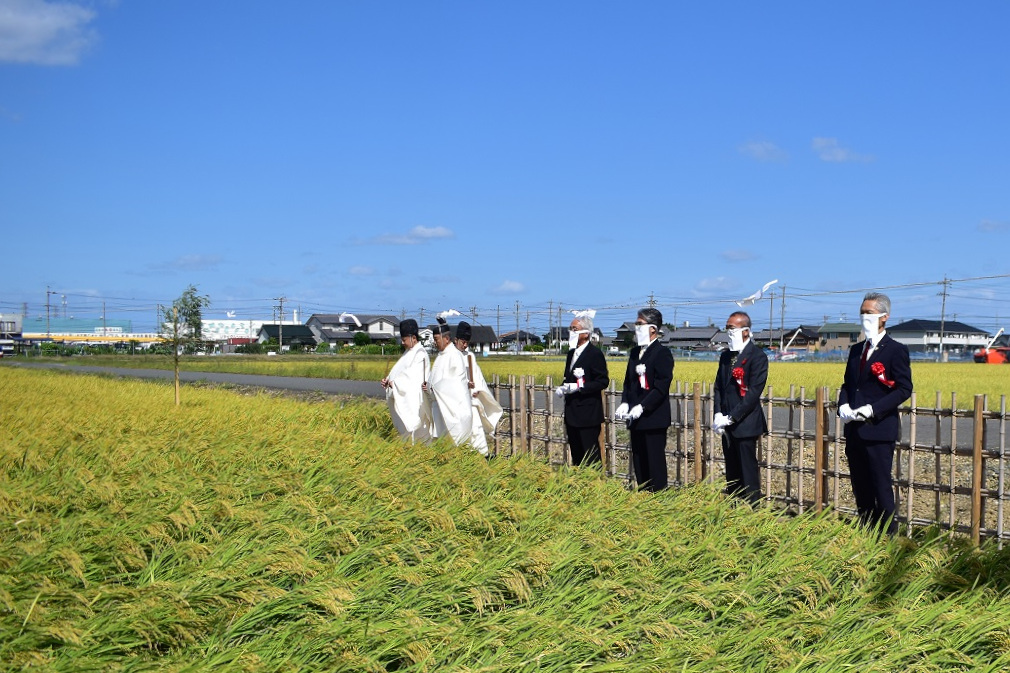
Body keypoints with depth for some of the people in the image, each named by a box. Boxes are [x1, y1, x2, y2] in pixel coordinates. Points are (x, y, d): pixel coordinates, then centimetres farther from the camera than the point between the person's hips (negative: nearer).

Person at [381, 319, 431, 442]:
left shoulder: (420, 354, -14)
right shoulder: (409, 352, 14)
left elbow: (413, 377, -20)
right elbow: (400, 371, 14)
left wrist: (394, 382, -16)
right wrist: (388, 379, -2)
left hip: (414, 399, -9)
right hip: (405, 399, 9)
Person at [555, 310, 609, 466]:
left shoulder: (595, 354, -11)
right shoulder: (572, 353, 15)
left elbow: (603, 381, -14)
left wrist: (579, 387, -21)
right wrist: (562, 388, 3)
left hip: (588, 414, -8)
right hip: (572, 413, 8)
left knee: (591, 454, -5)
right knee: (576, 454, 12)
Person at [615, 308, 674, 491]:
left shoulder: (662, 353, -9)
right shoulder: (635, 352, 16)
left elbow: (662, 387, -16)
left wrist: (642, 407, -21)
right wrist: (625, 403, 1)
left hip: (653, 419, -8)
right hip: (635, 421, 8)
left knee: (655, 465, -4)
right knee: (639, 464, 11)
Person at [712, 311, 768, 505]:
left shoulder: (757, 356, -10)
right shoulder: (725, 356, 14)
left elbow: (754, 393, -16)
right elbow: (718, 387, 13)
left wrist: (731, 418, -18)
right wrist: (718, 415, -3)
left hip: (745, 425, -7)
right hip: (727, 425, 7)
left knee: (748, 474, -4)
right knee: (732, 474, 12)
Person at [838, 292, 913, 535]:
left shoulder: (895, 350, -6)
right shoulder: (856, 350, 16)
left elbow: (904, 389, -11)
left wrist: (873, 409, -18)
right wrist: (843, 406, -1)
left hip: (879, 429, -7)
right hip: (855, 430, 7)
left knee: (881, 485, -3)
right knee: (860, 486, 12)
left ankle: (887, 532, 6)